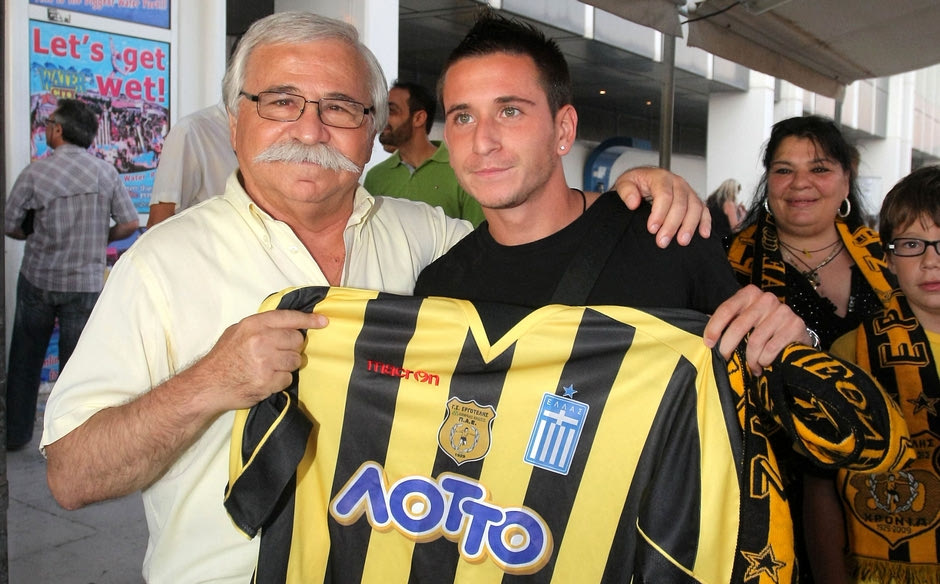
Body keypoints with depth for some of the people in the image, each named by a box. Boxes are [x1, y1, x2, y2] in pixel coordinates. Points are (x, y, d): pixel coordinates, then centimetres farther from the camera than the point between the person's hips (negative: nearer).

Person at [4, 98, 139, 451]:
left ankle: (16, 433, 30)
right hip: (85, 283, 0)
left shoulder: (34, 174, -9)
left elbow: (10, 226, -2)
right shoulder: (106, 172, -5)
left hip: (37, 279, 0)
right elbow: (129, 223, -5)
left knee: (25, 359, 18)